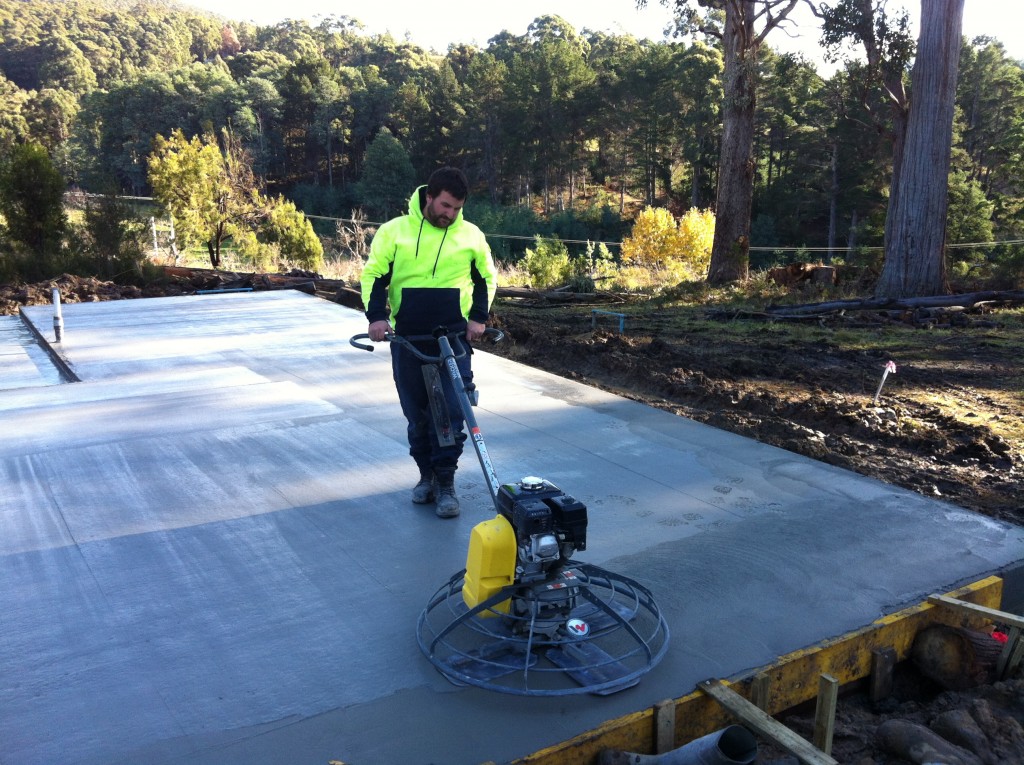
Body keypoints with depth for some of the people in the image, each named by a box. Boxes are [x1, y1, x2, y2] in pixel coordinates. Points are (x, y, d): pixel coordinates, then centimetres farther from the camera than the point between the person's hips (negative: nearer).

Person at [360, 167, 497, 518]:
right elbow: (373, 274, 2)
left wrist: (479, 317, 1)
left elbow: (486, 279, 14)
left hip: (454, 337, 0)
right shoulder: (395, 230, -2)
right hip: (407, 338, 0)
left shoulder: (472, 235, 2)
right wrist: (377, 315, -12)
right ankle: (427, 475, 25)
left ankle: (445, 482, 6)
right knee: (416, 411, 9)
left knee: (452, 410, -5)